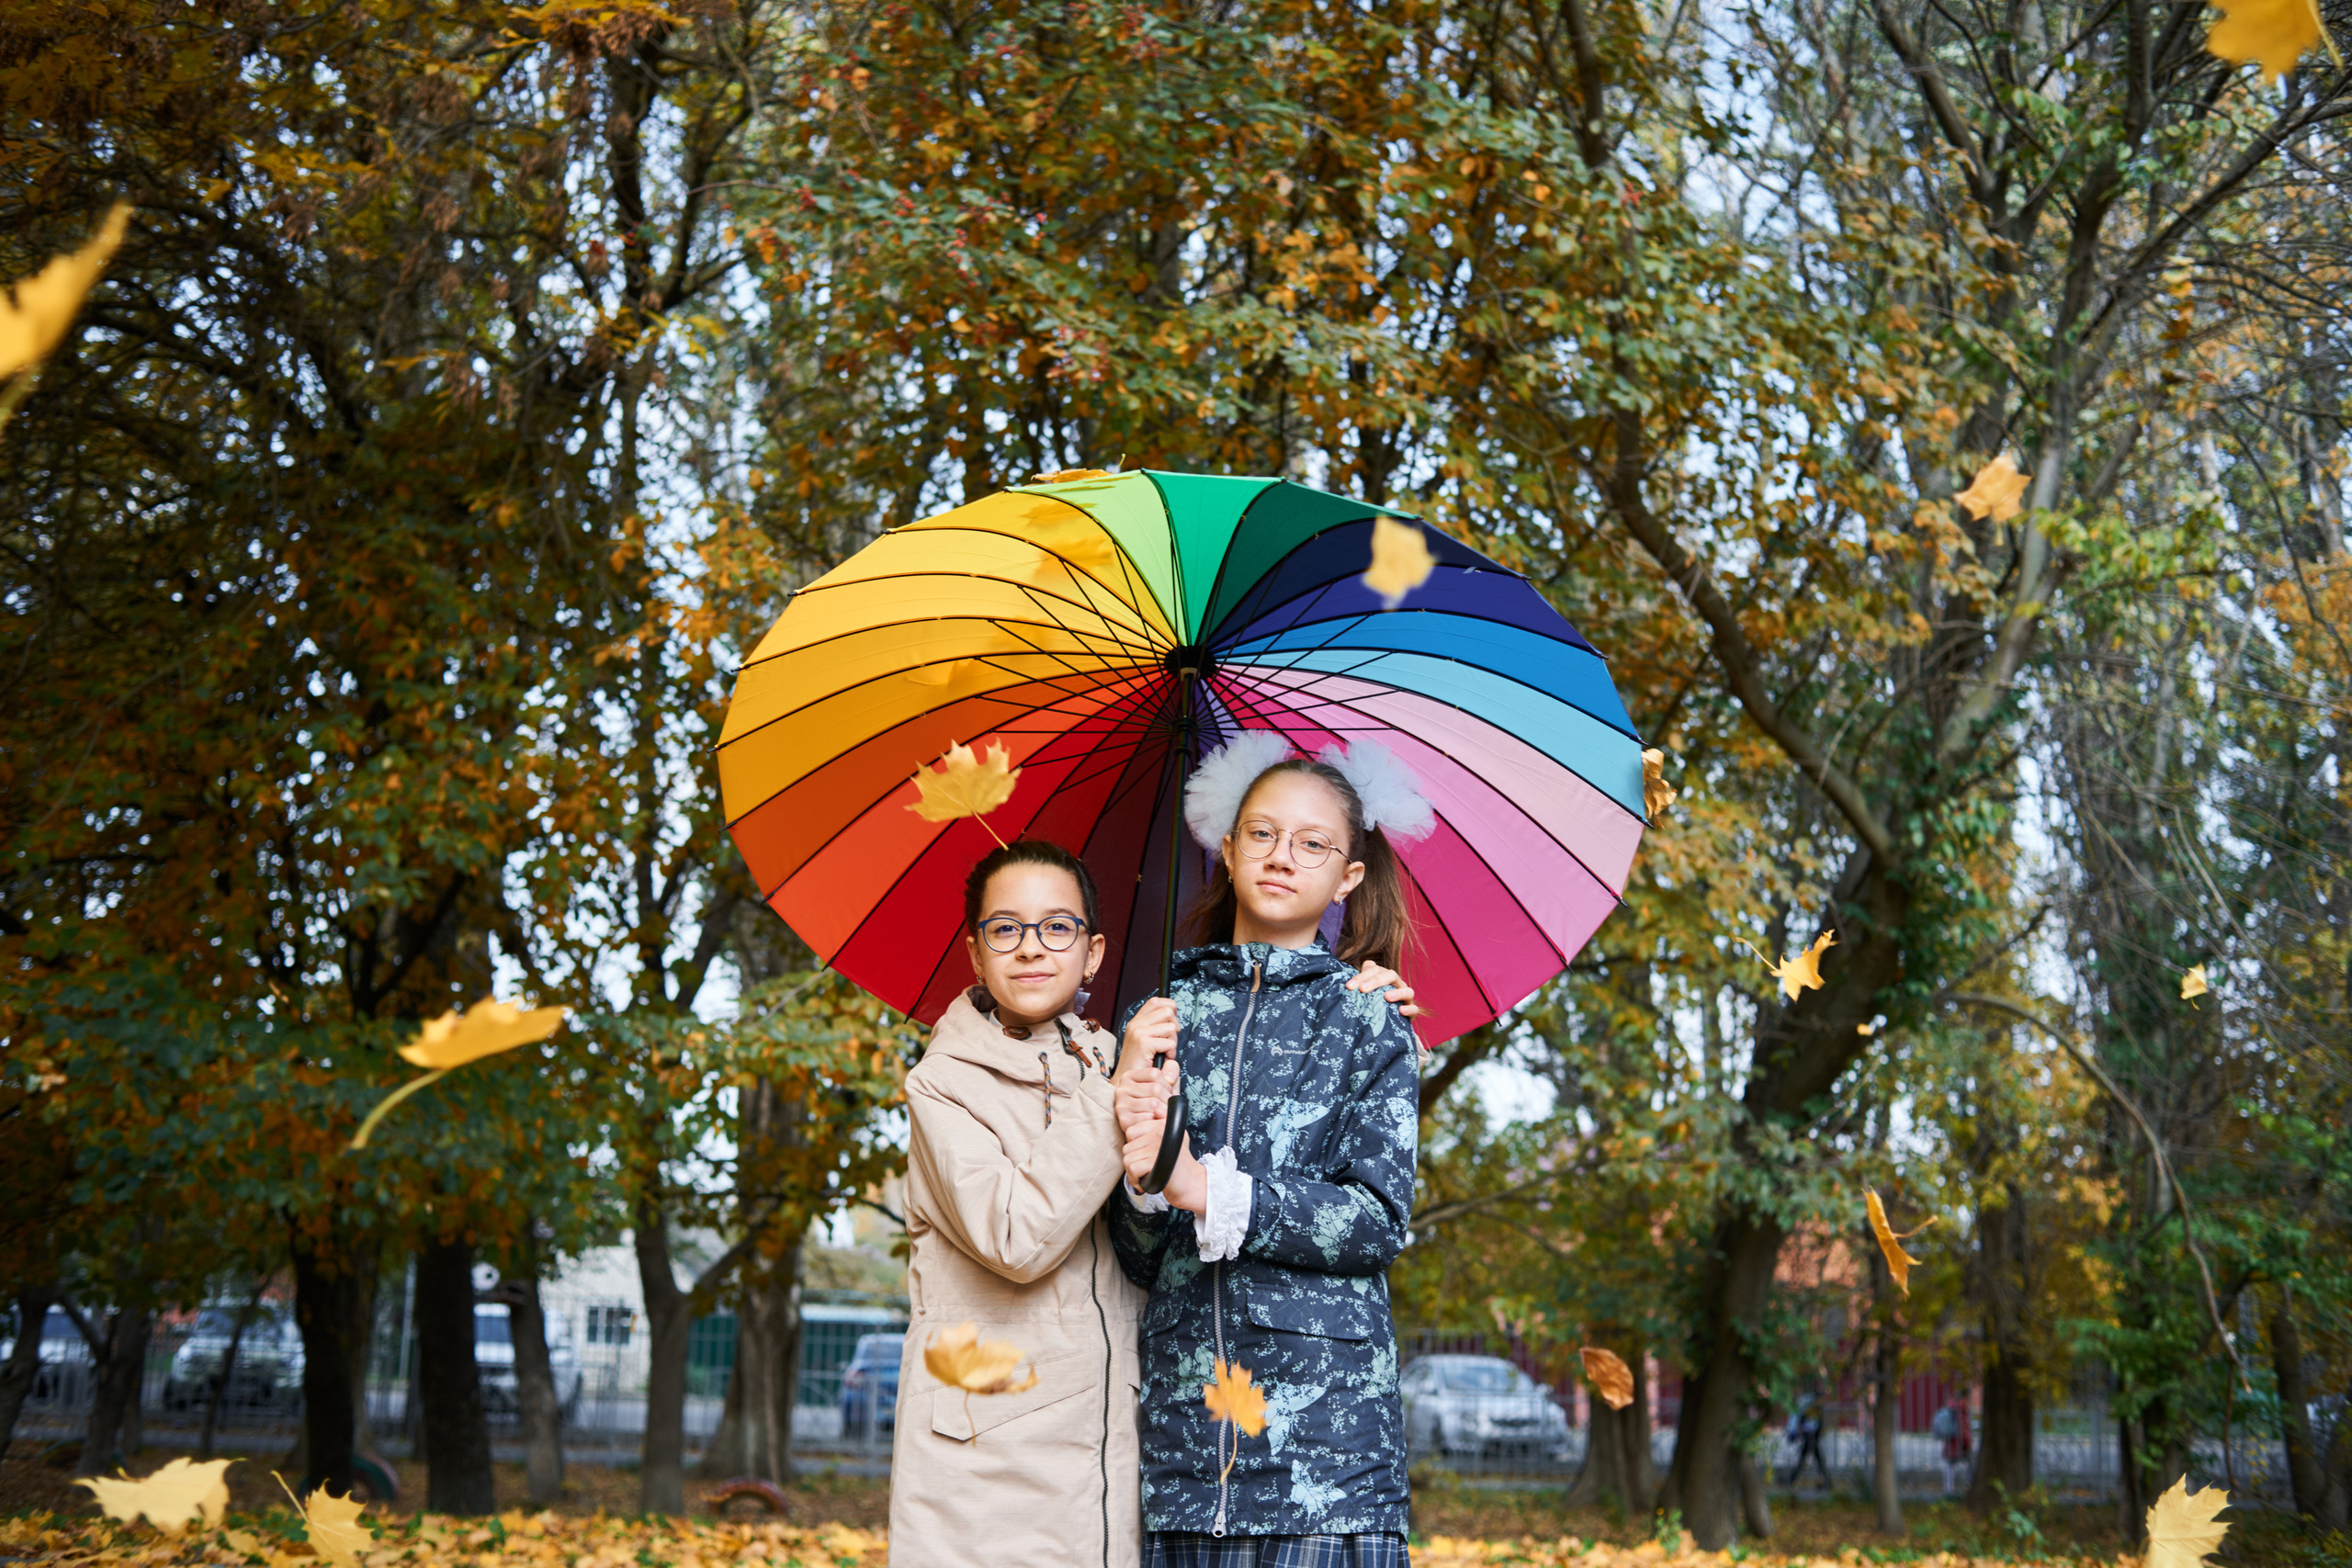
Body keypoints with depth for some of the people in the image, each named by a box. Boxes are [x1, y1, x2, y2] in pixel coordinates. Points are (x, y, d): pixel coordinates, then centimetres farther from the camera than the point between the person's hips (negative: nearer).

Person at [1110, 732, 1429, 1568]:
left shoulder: (1367, 1016, 4)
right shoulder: (1160, 1017, 9)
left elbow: (1379, 1219, -6)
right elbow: (1137, 1258, 7)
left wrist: (1209, 1191, -14)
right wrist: (1146, 1178, -15)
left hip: (1328, 1401, -2)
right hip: (1181, 1401, 2)